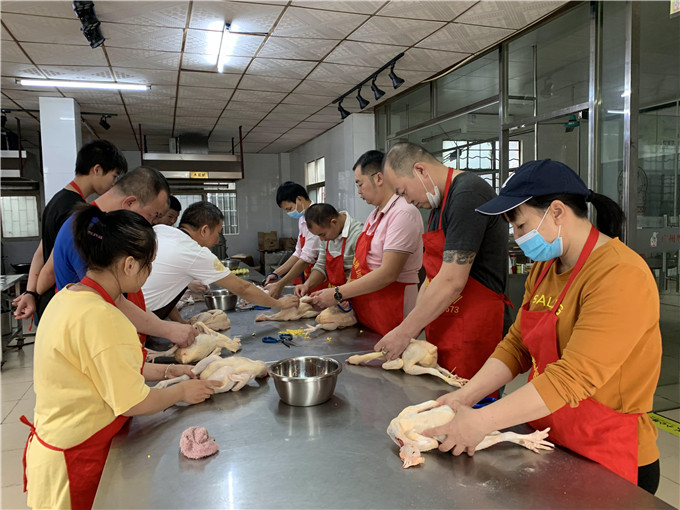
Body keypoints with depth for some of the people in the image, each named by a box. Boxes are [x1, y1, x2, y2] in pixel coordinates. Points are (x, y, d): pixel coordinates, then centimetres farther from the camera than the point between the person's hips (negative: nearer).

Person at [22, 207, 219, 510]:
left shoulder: (68, 297, 2)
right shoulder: (100, 317, -29)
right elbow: (132, 403, -22)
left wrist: (165, 371, 10)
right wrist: (181, 393, -6)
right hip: (74, 463, -9)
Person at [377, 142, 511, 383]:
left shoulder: (467, 194, -16)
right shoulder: (441, 203, 15)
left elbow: (452, 282, -21)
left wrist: (404, 333, -13)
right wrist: (410, 329, 8)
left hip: (474, 338, -9)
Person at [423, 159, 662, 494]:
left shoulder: (621, 276, -23)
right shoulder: (544, 267, 4)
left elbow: (572, 378, -29)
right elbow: (516, 344, 2)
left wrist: (481, 421, -29)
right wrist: (465, 397, -10)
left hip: (609, 462, -7)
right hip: (549, 442, 7)